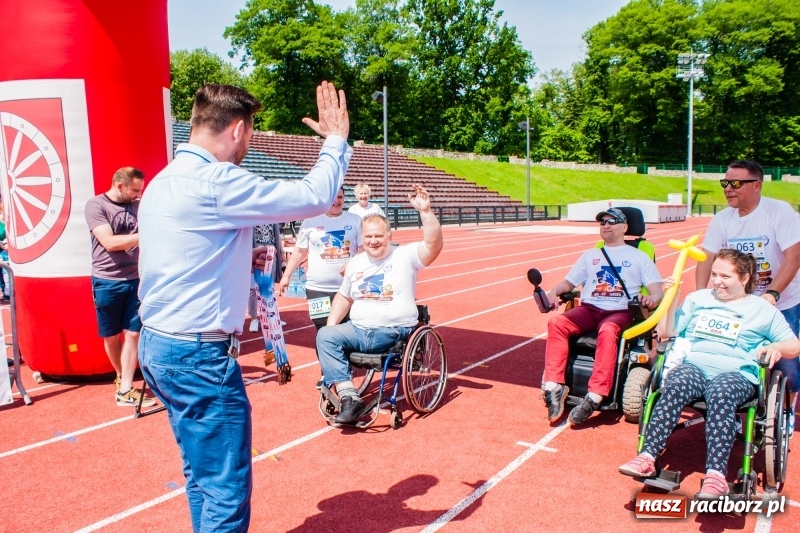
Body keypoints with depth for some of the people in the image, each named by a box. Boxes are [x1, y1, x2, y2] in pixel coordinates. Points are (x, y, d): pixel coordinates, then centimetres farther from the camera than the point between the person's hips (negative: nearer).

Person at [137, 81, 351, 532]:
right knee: (226, 490, 3)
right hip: (199, 357, -10)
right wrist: (337, 139, -1)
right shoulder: (217, 182, -19)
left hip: (158, 346, 10)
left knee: (203, 476, 22)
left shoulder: (162, 183, 10)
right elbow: (315, 196, -16)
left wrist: (241, 258, 8)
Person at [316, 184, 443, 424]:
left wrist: (425, 211, -30)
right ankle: (349, 397, -24)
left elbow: (434, 244, -19)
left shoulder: (406, 255, -2)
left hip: (393, 333, -5)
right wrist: (331, 323, 10)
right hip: (357, 330, 5)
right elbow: (344, 296, 25)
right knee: (325, 335, -19)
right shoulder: (356, 262, 16)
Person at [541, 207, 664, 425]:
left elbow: (657, 289, 6)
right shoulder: (590, 255, 25)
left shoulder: (638, 257, 16)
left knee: (608, 331, -39)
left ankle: (594, 397, -40)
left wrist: (651, 299, -19)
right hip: (588, 309, 3)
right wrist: (554, 292, -3)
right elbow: (569, 282, 20)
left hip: (620, 312, -3)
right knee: (556, 323, -28)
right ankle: (554, 387, -31)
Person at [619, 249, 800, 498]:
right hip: (692, 366, 2)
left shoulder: (763, 309, 19)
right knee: (675, 386, -35)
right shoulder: (697, 298, 25)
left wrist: (776, 347, -9)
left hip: (736, 374, -1)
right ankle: (647, 457, -43)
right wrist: (672, 298, 7)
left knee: (720, 394, -38)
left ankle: (716, 475, -47)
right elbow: (666, 332, 19)